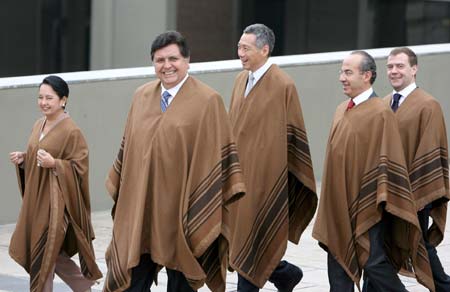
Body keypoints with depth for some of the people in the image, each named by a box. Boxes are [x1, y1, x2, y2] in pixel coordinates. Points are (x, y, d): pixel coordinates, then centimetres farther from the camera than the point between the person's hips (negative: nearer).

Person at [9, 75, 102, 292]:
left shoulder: (71, 132, -13)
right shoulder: (38, 126, 10)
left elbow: (79, 168, -13)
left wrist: (54, 164, -26)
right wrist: (23, 159, 1)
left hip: (57, 203, -8)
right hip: (36, 200, 8)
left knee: (44, 257, -5)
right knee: (52, 254, 14)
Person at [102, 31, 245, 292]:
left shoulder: (207, 101, -6)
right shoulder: (142, 97, 9)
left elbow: (220, 154, -8)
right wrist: (120, 190, 14)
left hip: (182, 209, -4)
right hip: (140, 208, 4)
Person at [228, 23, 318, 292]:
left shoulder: (283, 85, -11)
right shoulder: (241, 80, 9)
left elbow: (293, 135, -9)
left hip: (264, 174, -7)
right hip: (240, 172, 7)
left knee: (250, 241, -4)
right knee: (240, 232, 11)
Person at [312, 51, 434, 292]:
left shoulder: (380, 113, -11)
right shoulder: (341, 111, 13)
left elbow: (388, 160, -14)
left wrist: (383, 200, -19)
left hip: (367, 205, -8)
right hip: (340, 204, 8)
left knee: (374, 263, -7)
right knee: (338, 262, 7)